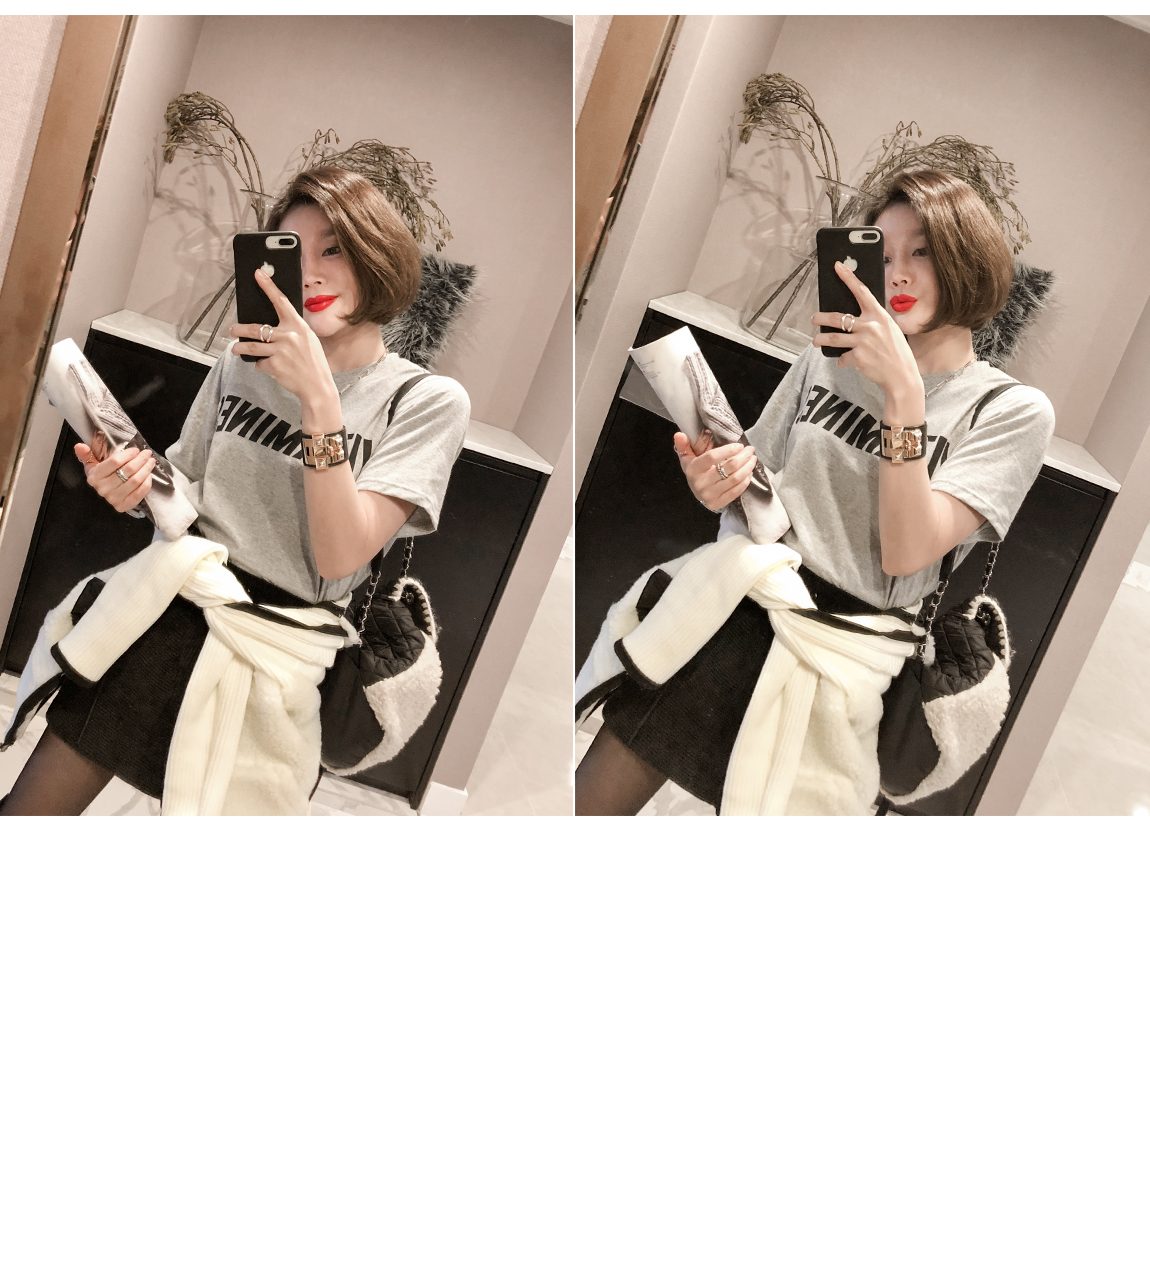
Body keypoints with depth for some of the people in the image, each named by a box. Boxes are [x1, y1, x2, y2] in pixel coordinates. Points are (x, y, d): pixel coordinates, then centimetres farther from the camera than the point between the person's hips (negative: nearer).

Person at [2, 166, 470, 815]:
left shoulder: (429, 399, -5)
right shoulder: (242, 364, 9)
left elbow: (341, 555, -15)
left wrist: (319, 397, -23)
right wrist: (142, 483, -9)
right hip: (174, 609, 4)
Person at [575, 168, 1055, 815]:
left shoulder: (1014, 409, 1)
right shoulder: (827, 360, 14)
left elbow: (906, 554, -11)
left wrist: (905, 391, -19)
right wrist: (722, 487, -8)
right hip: (749, 599, 3)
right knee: (591, 801, -8)